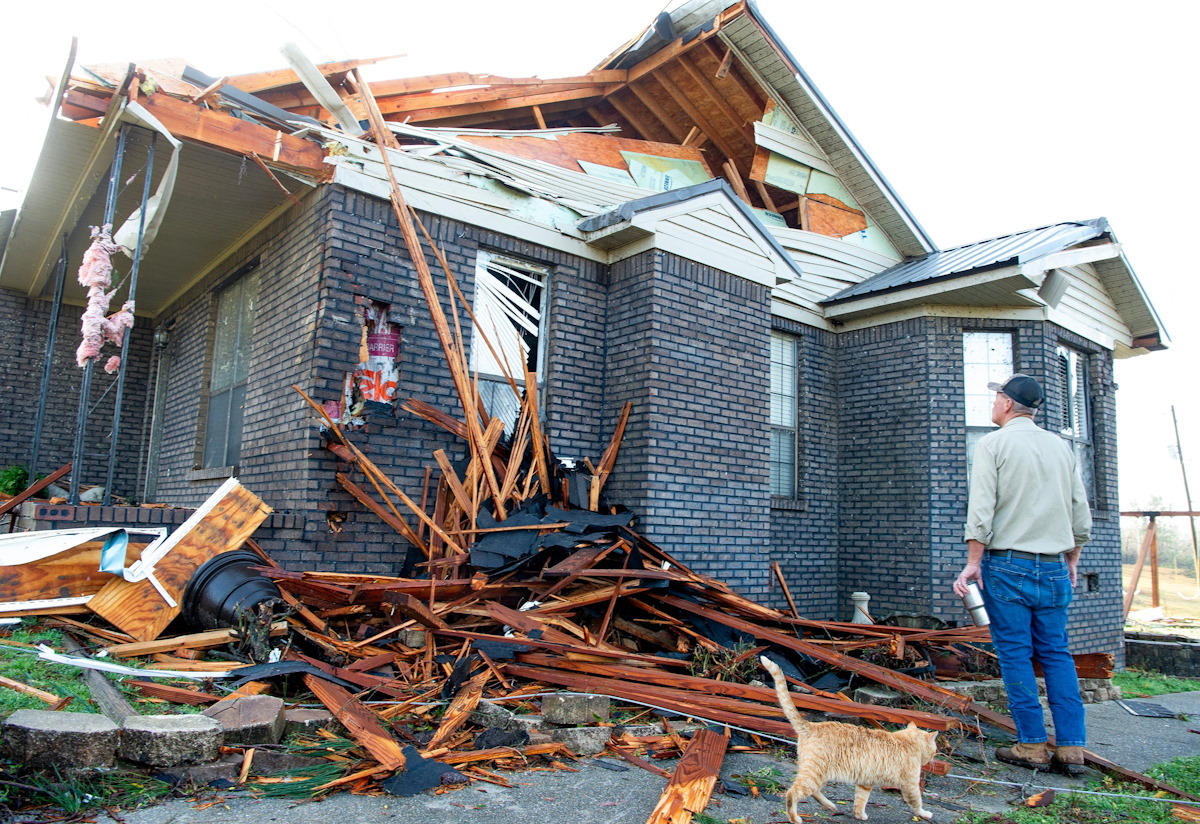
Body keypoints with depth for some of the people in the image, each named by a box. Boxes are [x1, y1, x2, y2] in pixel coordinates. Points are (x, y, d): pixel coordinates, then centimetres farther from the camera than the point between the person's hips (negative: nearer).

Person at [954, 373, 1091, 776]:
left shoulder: (993, 444, -5)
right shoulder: (1061, 446, 12)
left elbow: (981, 510, -13)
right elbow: (1081, 514, 14)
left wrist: (973, 562, -10)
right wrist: (1071, 560, 23)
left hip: (1007, 564, -5)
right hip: (1053, 568, 5)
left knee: (1015, 654, 1)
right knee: (1057, 654, 9)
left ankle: (1032, 746, 5)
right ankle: (1071, 748, 10)